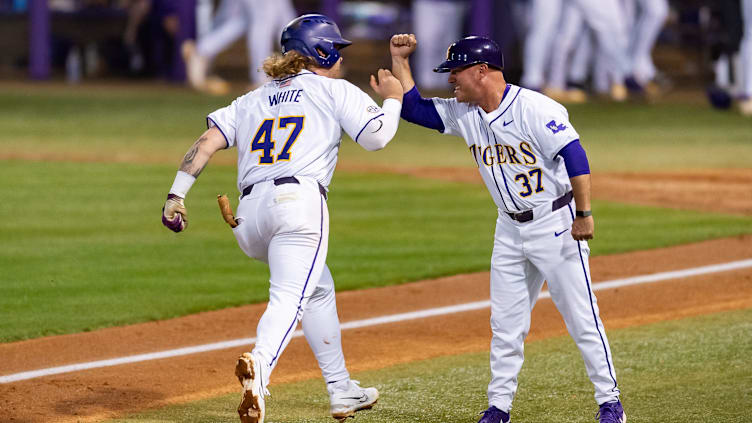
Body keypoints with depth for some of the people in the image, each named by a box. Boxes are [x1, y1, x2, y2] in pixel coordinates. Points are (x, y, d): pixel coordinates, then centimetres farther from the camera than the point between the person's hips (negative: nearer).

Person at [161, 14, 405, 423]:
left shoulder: (252, 100, 25)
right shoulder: (334, 90, 12)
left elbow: (208, 141, 11)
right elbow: (376, 136, 3)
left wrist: (177, 194, 4)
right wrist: (392, 98, 22)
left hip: (249, 212, 6)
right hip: (298, 199, -6)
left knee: (318, 288, 27)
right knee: (289, 297, -20)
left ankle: (341, 390, 30)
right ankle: (260, 364, -51)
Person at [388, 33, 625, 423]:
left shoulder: (533, 109, -19)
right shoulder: (463, 114, 4)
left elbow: (574, 155, -24)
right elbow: (411, 107, 9)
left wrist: (583, 214, -28)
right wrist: (400, 60, 0)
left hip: (556, 225, -7)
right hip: (510, 229, 7)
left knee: (582, 318, -4)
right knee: (505, 323, 8)